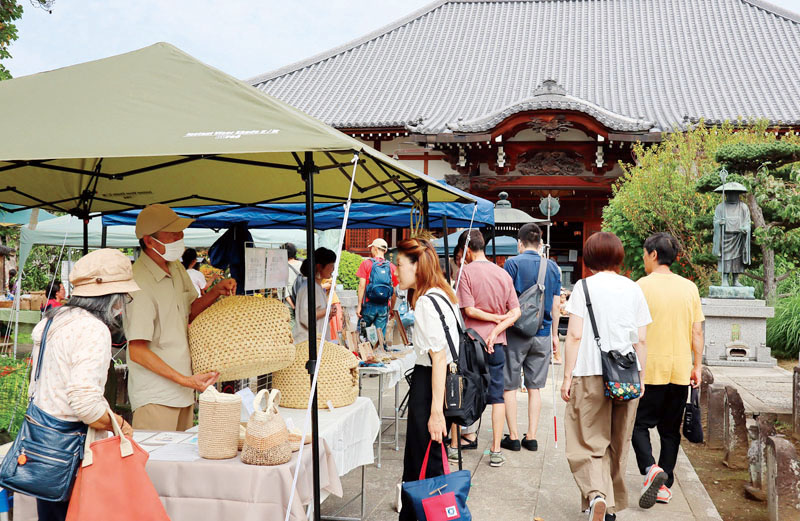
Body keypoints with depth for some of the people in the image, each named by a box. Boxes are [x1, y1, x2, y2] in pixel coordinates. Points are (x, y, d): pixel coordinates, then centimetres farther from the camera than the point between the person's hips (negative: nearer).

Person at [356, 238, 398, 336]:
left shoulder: (366, 263, -1)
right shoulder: (392, 267, 6)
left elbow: (362, 285, -7)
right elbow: (394, 292, 7)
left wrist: (359, 305, -5)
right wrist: (392, 309, 18)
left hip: (369, 305, -2)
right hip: (384, 307, 2)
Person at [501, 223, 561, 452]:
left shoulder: (512, 263, -7)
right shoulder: (552, 267, 5)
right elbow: (555, 306, 10)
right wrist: (554, 334, 19)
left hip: (515, 332, -4)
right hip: (542, 334, 4)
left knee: (510, 386, 6)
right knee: (534, 388, 10)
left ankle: (513, 437, 8)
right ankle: (531, 437, 12)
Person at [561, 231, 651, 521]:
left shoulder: (584, 287, -4)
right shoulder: (633, 289, 6)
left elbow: (575, 336, -8)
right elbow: (641, 340, 7)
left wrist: (567, 377, -2)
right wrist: (640, 378, 16)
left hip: (590, 374, -4)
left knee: (587, 443, 2)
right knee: (618, 445, 15)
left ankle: (597, 495, -21)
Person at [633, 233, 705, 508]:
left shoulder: (643, 285, -8)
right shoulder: (689, 287, 5)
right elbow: (697, 332, 6)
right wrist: (697, 367, 13)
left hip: (650, 369, -4)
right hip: (680, 370, 4)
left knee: (639, 424, 7)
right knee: (670, 430, 13)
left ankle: (650, 469, -16)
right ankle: (664, 485, 16)